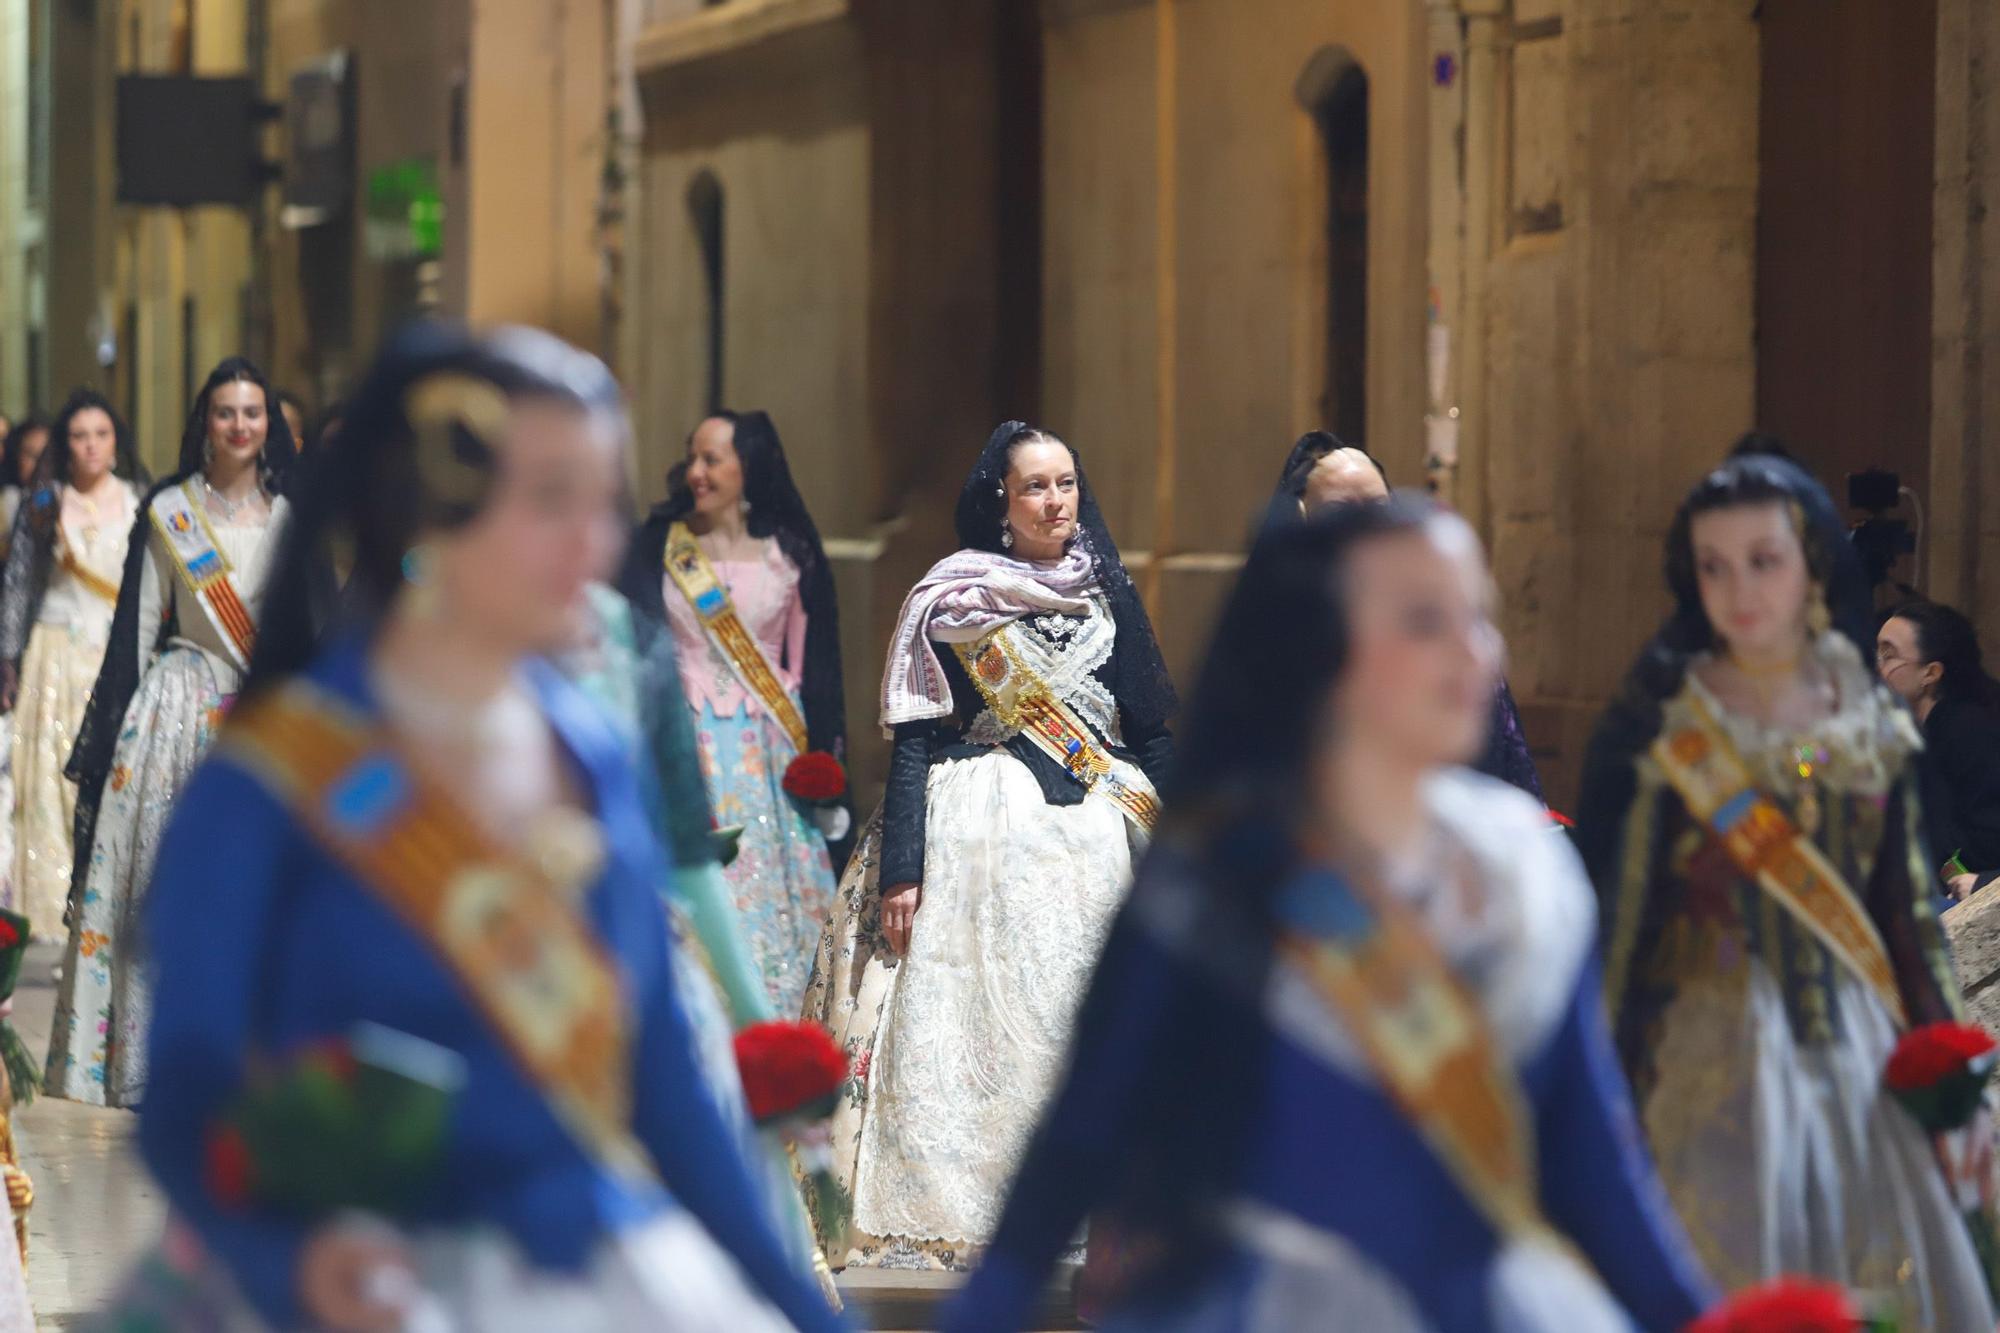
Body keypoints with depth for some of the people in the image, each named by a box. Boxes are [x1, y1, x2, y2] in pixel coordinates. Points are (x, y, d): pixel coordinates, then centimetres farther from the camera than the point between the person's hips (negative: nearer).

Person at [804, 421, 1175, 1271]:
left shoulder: (1108, 595, 11)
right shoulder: (950, 603, 2)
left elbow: (1153, 731, 12)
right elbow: (913, 739, -1)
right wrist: (901, 871, -9)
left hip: (1090, 846, 3)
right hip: (978, 843, -3)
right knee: (975, 1029, -7)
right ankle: (987, 1238, -4)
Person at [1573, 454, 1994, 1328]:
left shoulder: (1870, 723, 6)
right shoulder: (1658, 728, -6)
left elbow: (1907, 905, 11)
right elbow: (1613, 912, -7)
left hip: (1859, 1059, 4)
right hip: (1714, 1058, -4)